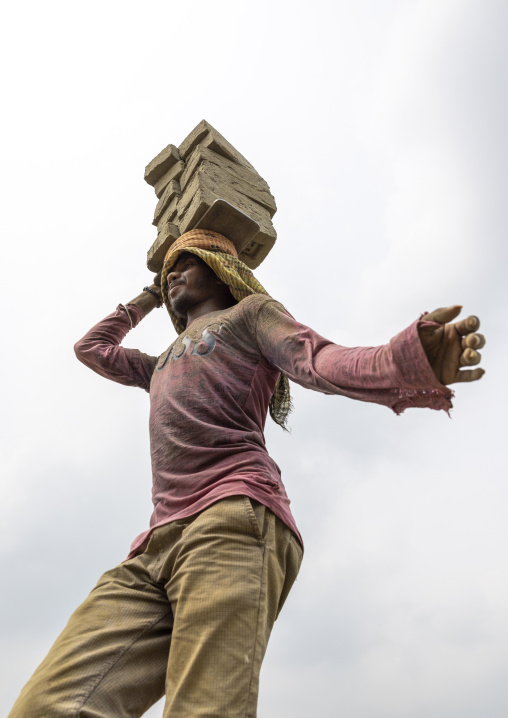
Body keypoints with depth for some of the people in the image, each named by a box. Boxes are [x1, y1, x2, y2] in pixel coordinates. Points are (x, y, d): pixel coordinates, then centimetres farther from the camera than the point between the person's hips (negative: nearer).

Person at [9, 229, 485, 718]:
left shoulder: (251, 311, 21)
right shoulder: (163, 365, 41)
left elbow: (320, 362, 1)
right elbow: (92, 348, 56)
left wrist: (410, 363, -19)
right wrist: (147, 300, 54)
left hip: (235, 517, -6)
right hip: (157, 546, 7)